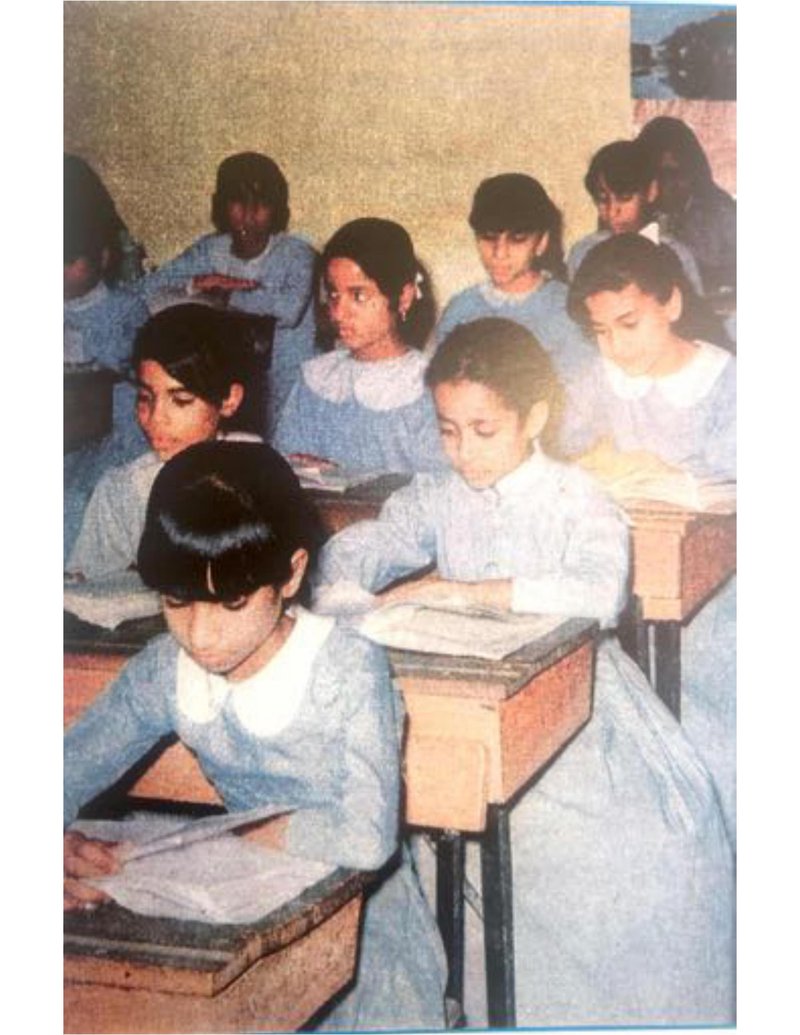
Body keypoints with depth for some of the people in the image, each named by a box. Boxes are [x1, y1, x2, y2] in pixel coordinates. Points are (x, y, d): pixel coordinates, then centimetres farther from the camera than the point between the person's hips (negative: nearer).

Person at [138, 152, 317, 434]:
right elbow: (150, 289, -1)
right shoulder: (209, 250, 5)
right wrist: (195, 285, -17)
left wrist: (226, 295, -14)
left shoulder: (296, 254, -8)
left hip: (285, 390, -3)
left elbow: (290, 308, -27)